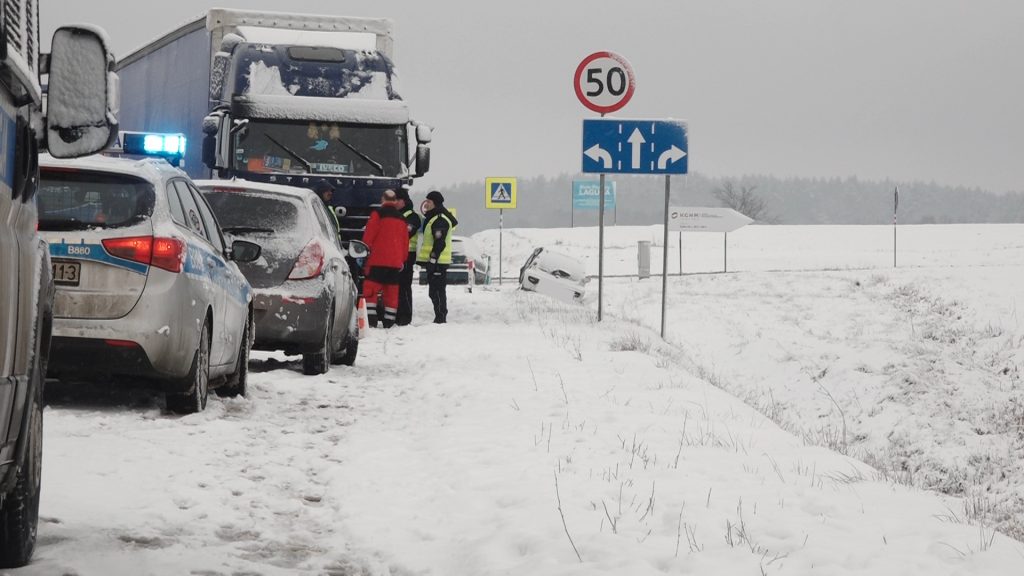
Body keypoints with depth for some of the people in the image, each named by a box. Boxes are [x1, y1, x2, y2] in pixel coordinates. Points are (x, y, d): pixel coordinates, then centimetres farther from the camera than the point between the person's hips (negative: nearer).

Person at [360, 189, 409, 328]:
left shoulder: (378, 214, -4)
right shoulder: (401, 218, 13)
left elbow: (368, 235, -9)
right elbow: (405, 241, 16)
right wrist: (402, 260, 22)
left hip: (378, 259, -5)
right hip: (395, 261, 5)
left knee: (371, 287, -5)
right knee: (392, 289, 8)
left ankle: (370, 318, -15)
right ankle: (389, 321, 8)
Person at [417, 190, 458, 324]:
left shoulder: (440, 220, -14)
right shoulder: (432, 218, 20)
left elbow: (439, 242, -21)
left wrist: (433, 259, -23)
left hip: (437, 261, -11)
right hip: (434, 261, 11)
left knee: (437, 290, -10)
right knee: (434, 291, 12)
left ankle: (441, 317, -9)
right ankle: (440, 317, 16)